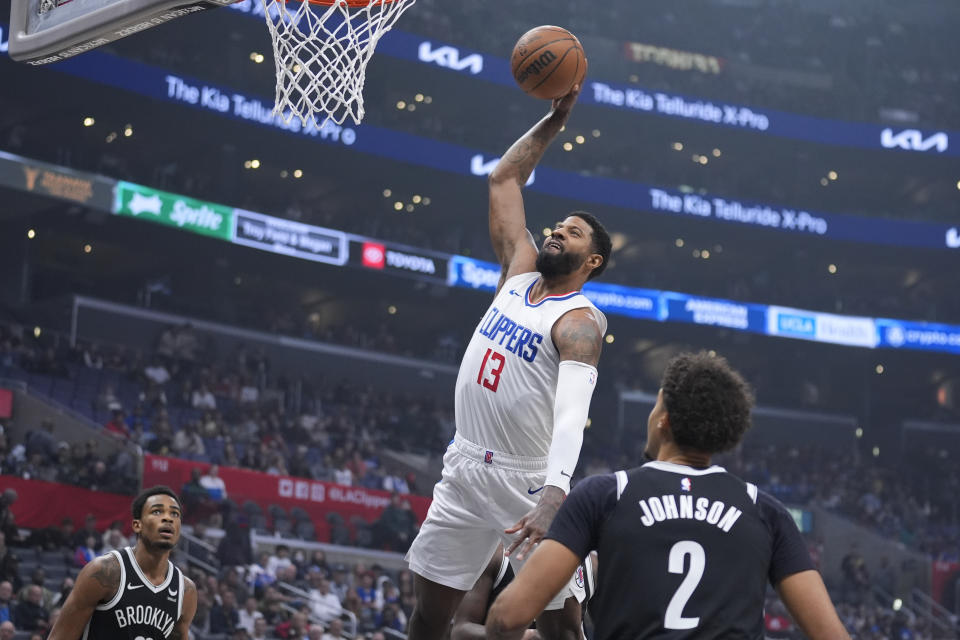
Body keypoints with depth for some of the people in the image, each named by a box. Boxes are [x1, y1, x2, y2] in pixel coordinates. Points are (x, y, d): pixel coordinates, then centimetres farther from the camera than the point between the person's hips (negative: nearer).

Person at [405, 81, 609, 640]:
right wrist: (556, 119, 10)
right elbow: (504, 179, 16)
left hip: (528, 482, -7)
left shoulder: (579, 323, -15)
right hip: (466, 468, 7)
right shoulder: (521, 273, 8)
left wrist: (552, 500, -46)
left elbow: (571, 415, -31)